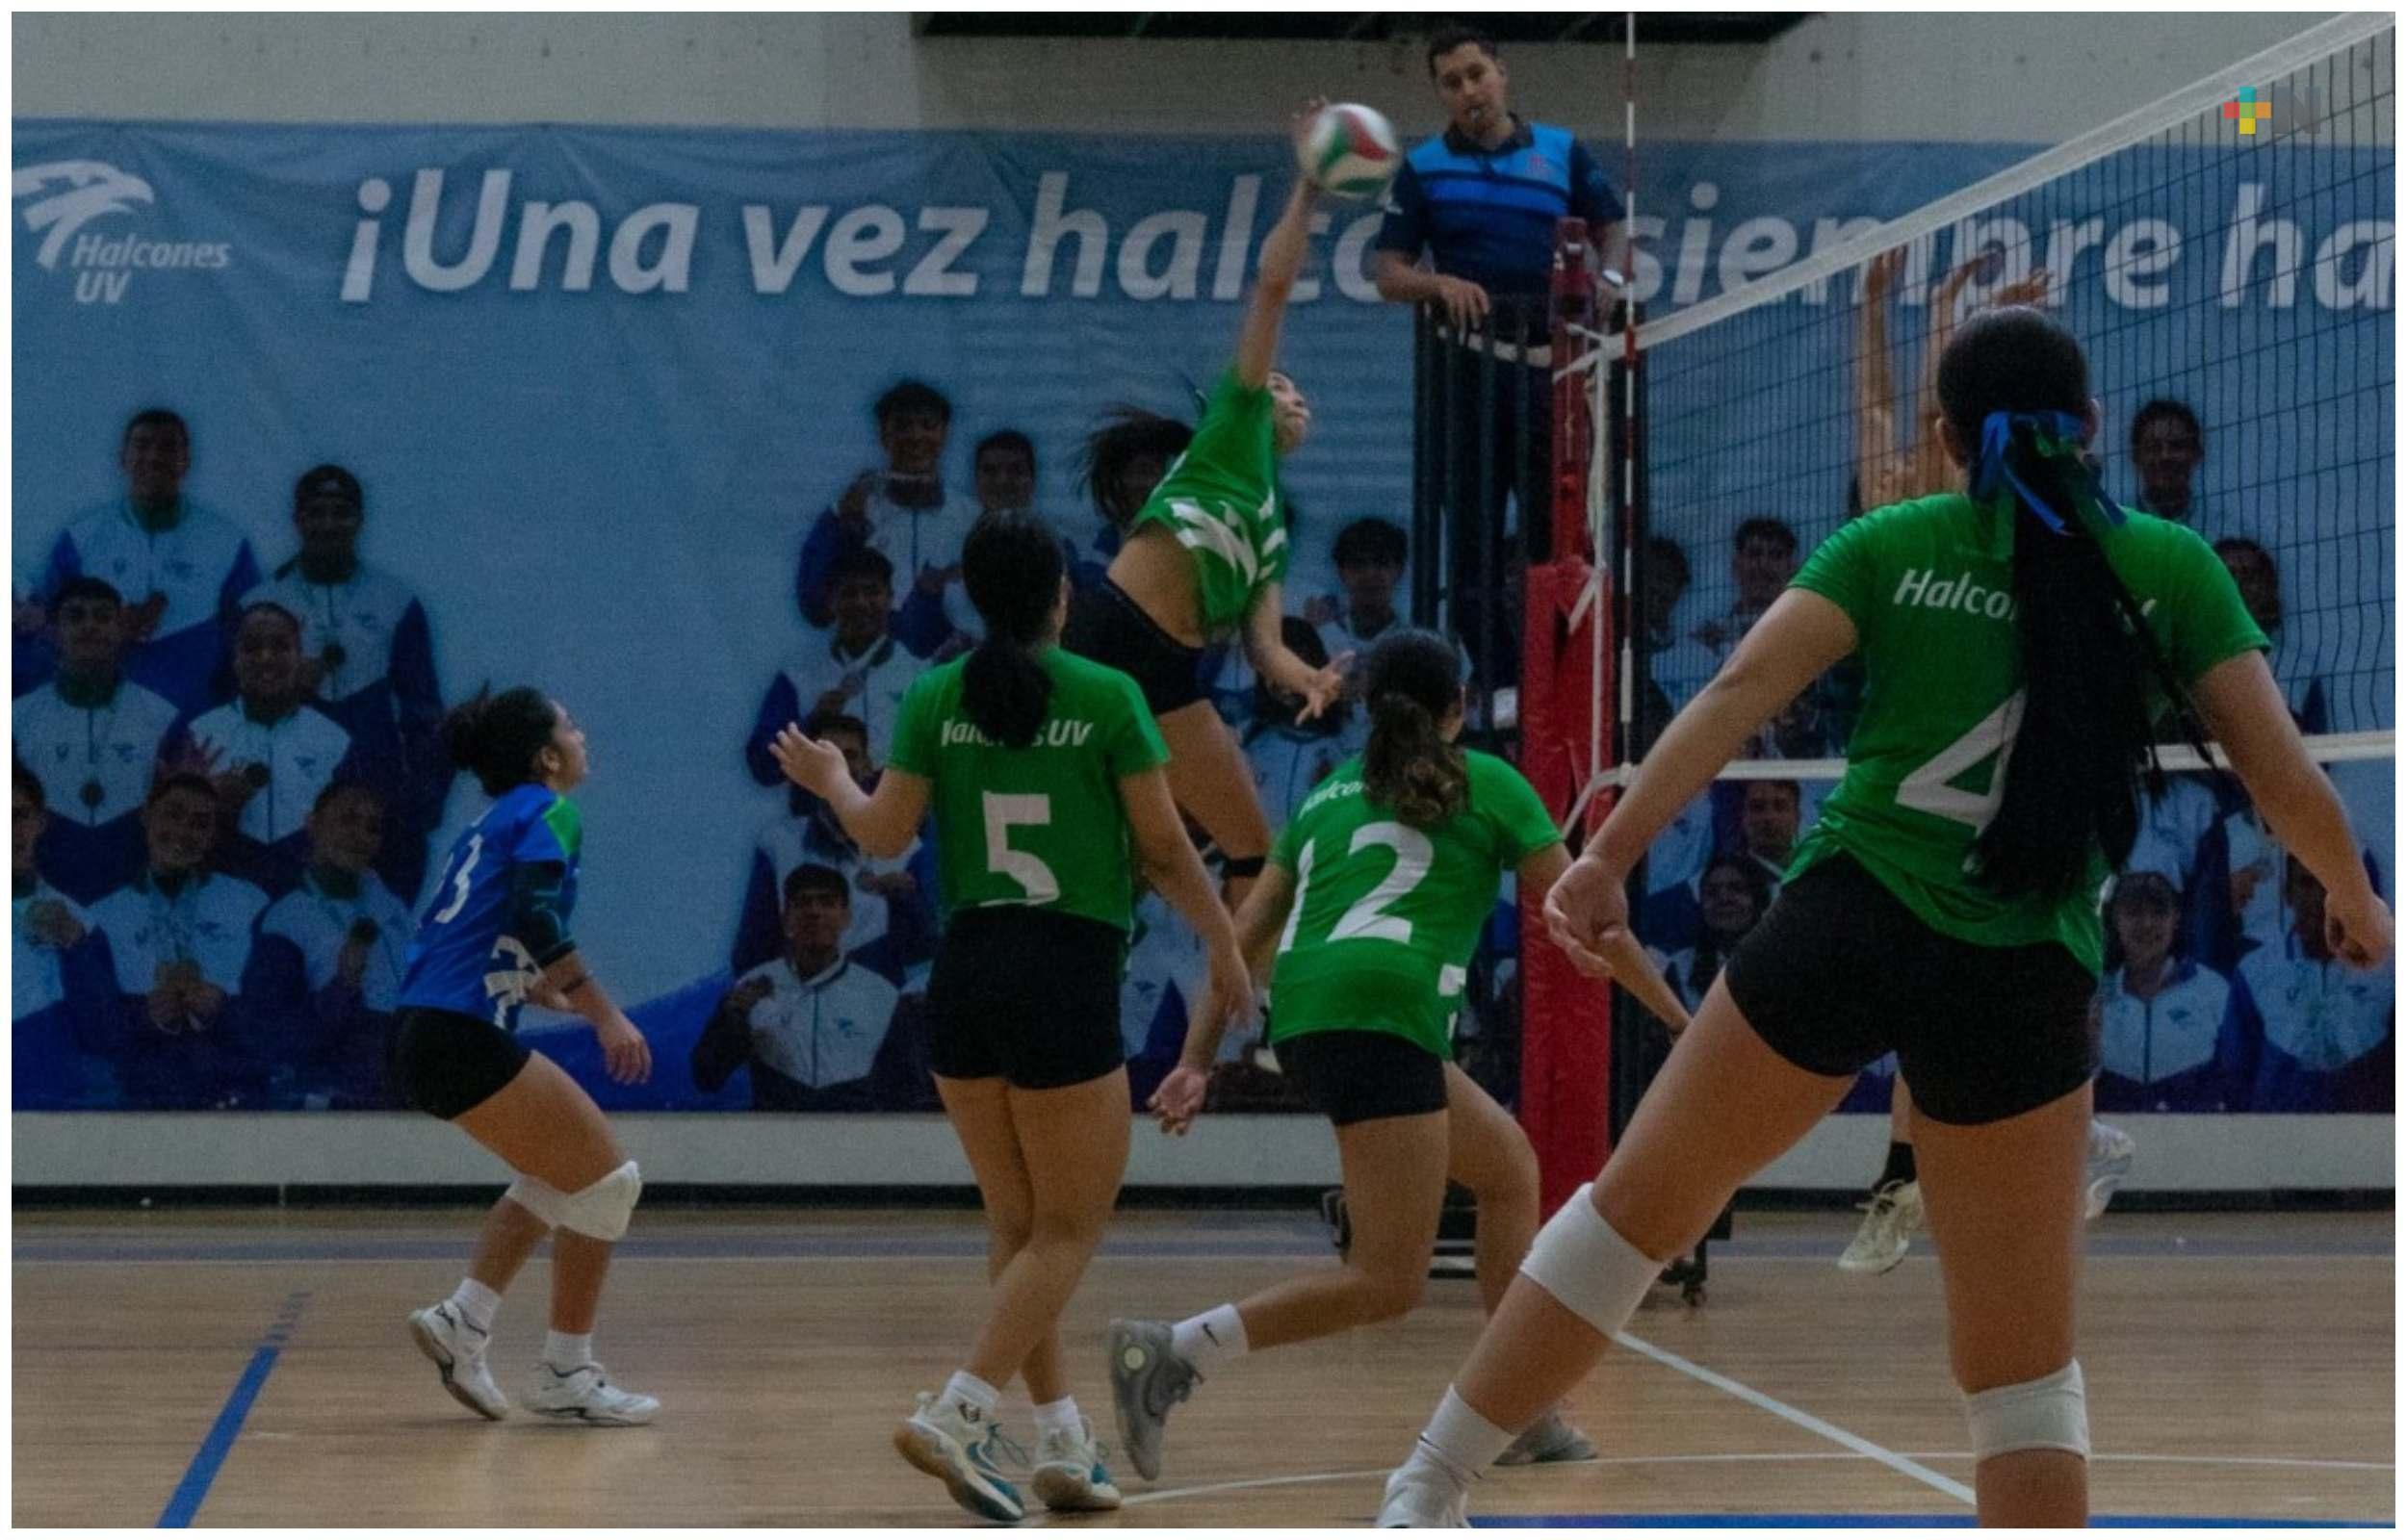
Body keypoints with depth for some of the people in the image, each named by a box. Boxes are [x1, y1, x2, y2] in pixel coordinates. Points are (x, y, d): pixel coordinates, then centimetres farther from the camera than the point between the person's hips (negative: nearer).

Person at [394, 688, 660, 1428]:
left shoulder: (490, 825, 22)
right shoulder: (547, 813, -4)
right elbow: (538, 918, -19)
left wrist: (553, 994, 29)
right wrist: (603, 1012, -19)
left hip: (426, 1036, 9)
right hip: (463, 1039, -9)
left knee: (559, 1175, 23)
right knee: (608, 1180, 0)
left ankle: (464, 1318, 12)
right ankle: (565, 1378, 3)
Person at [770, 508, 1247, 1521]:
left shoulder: (935, 699, 3)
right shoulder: (1107, 697, -5)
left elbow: (885, 835, 3)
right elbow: (1163, 850, -2)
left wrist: (832, 781, 24)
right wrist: (1224, 945, 11)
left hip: (965, 973, 5)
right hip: (1069, 976, -5)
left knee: (1017, 1222, 15)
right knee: (1069, 1227, 3)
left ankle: (1063, 1445, 13)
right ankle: (957, 1413, -13)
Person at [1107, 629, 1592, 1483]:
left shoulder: (1329, 796, 26)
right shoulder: (1488, 782, 13)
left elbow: (1248, 935, 19)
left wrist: (1196, 1060, 17)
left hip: (1301, 1019, 7)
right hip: (1379, 1014, -7)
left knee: (1510, 1165, 23)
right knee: (1388, 1283, -8)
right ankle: (1171, 1354, -20)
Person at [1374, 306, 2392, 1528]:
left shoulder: (1891, 546, 6)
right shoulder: (2171, 568, 5)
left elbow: (1740, 692, -7)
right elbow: (2285, 781, 4)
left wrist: (1610, 853, -10)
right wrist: (2353, 895, 22)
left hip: (1843, 923, 0)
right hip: (2024, 981, 0)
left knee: (1637, 1206, 18)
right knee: (2022, 1362, 10)